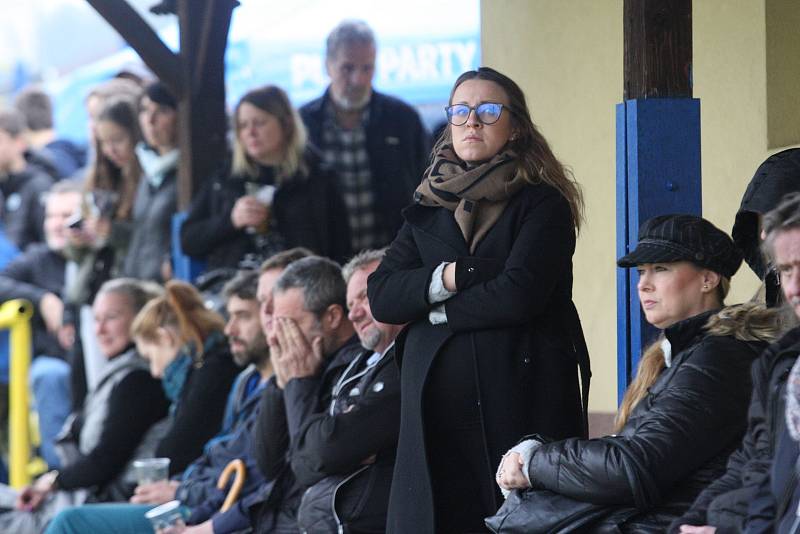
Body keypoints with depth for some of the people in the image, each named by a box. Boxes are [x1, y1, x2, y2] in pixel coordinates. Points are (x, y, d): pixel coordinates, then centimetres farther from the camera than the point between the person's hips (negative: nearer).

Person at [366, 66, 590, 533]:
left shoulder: (542, 204, 0)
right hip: (438, 402, 4)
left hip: (519, 402, -4)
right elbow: (381, 297, 7)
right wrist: (444, 279, -9)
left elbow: (519, 295, -13)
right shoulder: (428, 209, 17)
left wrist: (440, 310, -1)